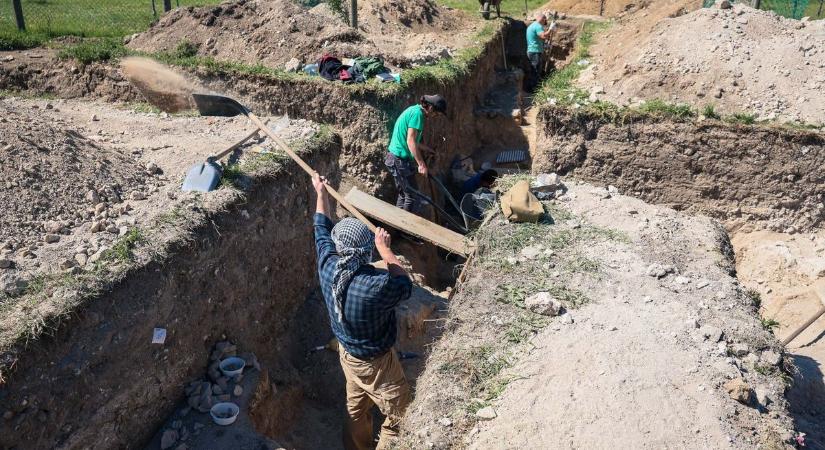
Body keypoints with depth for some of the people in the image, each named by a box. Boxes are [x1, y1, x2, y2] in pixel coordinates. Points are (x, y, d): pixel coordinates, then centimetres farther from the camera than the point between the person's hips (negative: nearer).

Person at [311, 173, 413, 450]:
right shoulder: (376, 286, -37)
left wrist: (321, 192, 15)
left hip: (347, 352, 7)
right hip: (374, 362, -7)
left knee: (356, 409, 27)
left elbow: (322, 229, 0)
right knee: (399, 415, 13)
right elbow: (406, 286, -14)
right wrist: (384, 249, -7)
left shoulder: (327, 265, -19)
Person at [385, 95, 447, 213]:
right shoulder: (417, 113, -16)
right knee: (412, 196, -4)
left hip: (395, 158, 10)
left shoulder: (413, 110, 14)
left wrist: (427, 149, 31)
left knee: (403, 194, 18)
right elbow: (410, 141, -22)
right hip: (401, 160, -10)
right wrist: (421, 164, -24)